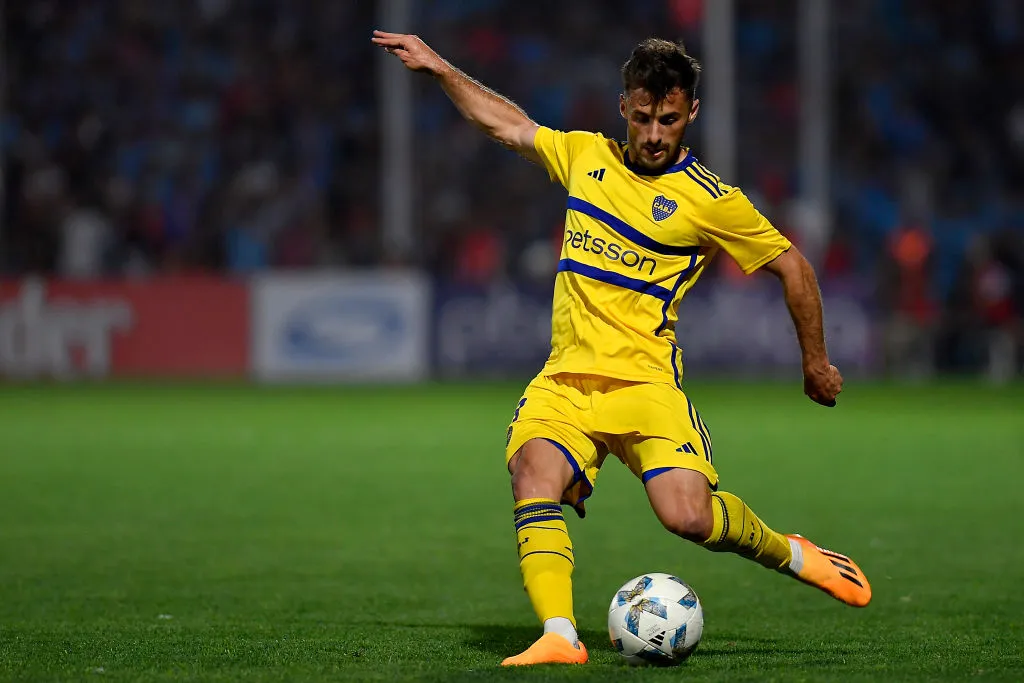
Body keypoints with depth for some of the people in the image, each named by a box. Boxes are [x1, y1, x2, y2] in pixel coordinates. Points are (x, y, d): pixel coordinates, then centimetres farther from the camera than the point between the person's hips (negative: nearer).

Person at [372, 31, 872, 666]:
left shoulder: (709, 201, -2)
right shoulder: (588, 156, 12)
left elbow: (792, 266, 8)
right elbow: (509, 124, 27)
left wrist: (817, 363, 14)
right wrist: (438, 66, 28)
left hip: (644, 381, -4)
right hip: (564, 379, 4)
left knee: (690, 517, -23)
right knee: (535, 472, -28)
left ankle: (792, 554, 7)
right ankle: (559, 637, -33)